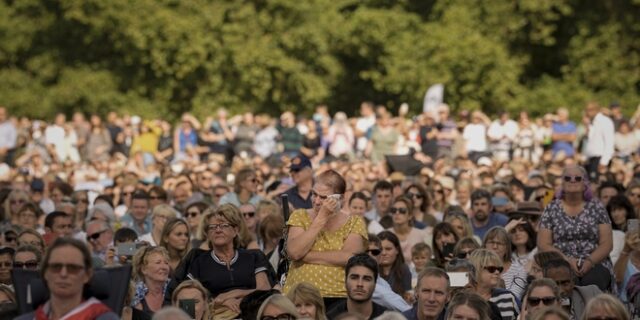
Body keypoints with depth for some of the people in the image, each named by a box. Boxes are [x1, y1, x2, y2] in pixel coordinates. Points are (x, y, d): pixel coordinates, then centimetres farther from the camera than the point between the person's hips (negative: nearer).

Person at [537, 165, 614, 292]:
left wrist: (589, 262, -13)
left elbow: (607, 243, 5)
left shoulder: (597, 208, 11)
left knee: (593, 281, -34)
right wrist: (567, 260, -12)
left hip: (595, 263, 0)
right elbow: (543, 244, 4)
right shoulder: (551, 209, 10)